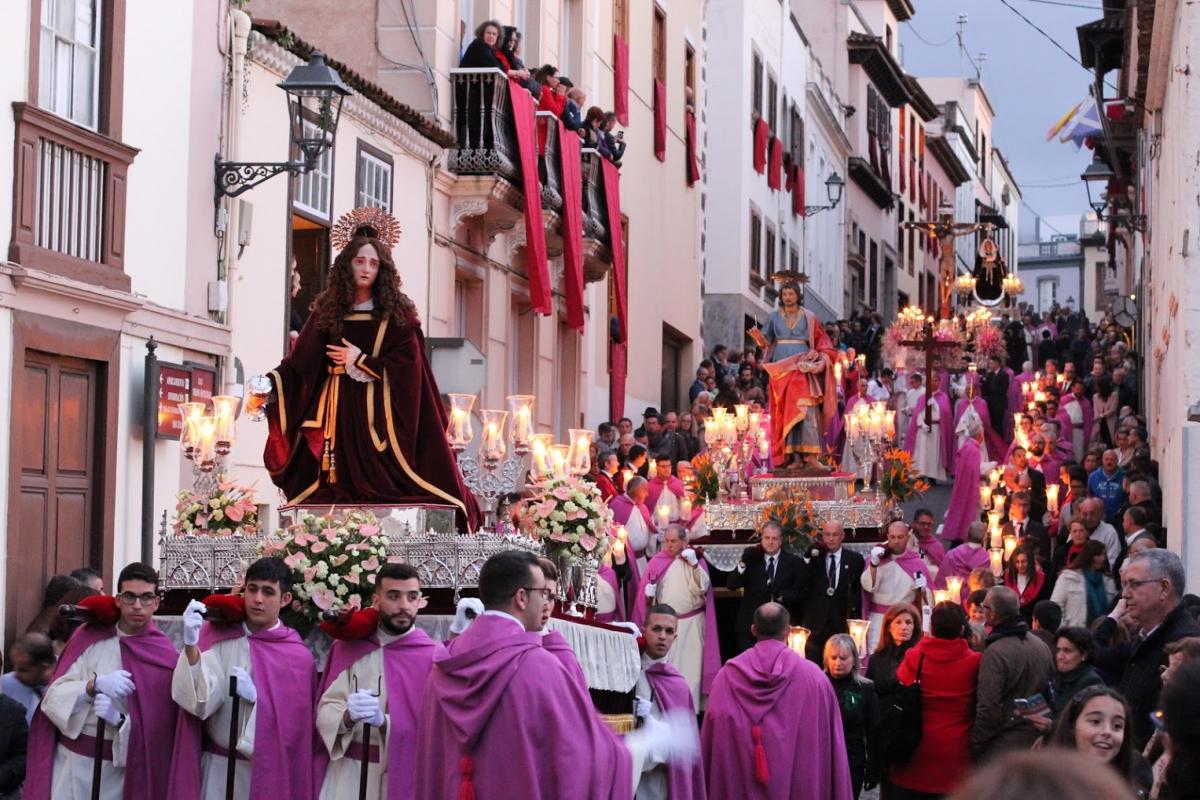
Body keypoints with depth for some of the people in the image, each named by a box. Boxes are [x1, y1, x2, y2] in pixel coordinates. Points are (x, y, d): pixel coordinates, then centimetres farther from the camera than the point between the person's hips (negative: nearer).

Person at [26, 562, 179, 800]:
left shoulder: (165, 656, -5)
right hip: (74, 763, 0)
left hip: (123, 769, 0)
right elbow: (54, 697, -6)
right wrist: (94, 684, -22)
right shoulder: (89, 639, -1)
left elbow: (160, 726, -7)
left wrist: (118, 719, -22)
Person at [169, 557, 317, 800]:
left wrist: (256, 697, -17)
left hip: (269, 773, 0)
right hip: (217, 771, 0)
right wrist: (191, 646, -30)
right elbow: (202, 700, -15)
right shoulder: (216, 638, -2)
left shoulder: (297, 656, -3)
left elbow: (297, 722, -4)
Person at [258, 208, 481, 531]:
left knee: (384, 482, -10)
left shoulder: (397, 311, 4)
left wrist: (361, 361, -6)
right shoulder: (329, 310, 10)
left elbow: (408, 362, -5)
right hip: (339, 409, 2)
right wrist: (272, 383, -12)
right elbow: (302, 361, 4)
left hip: (380, 410, -2)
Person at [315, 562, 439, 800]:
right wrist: (348, 716, -25)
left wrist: (384, 722, -25)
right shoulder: (347, 648, 3)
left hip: (403, 777, -2)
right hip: (347, 777, 2)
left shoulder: (432, 657, -5)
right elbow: (325, 713, -4)